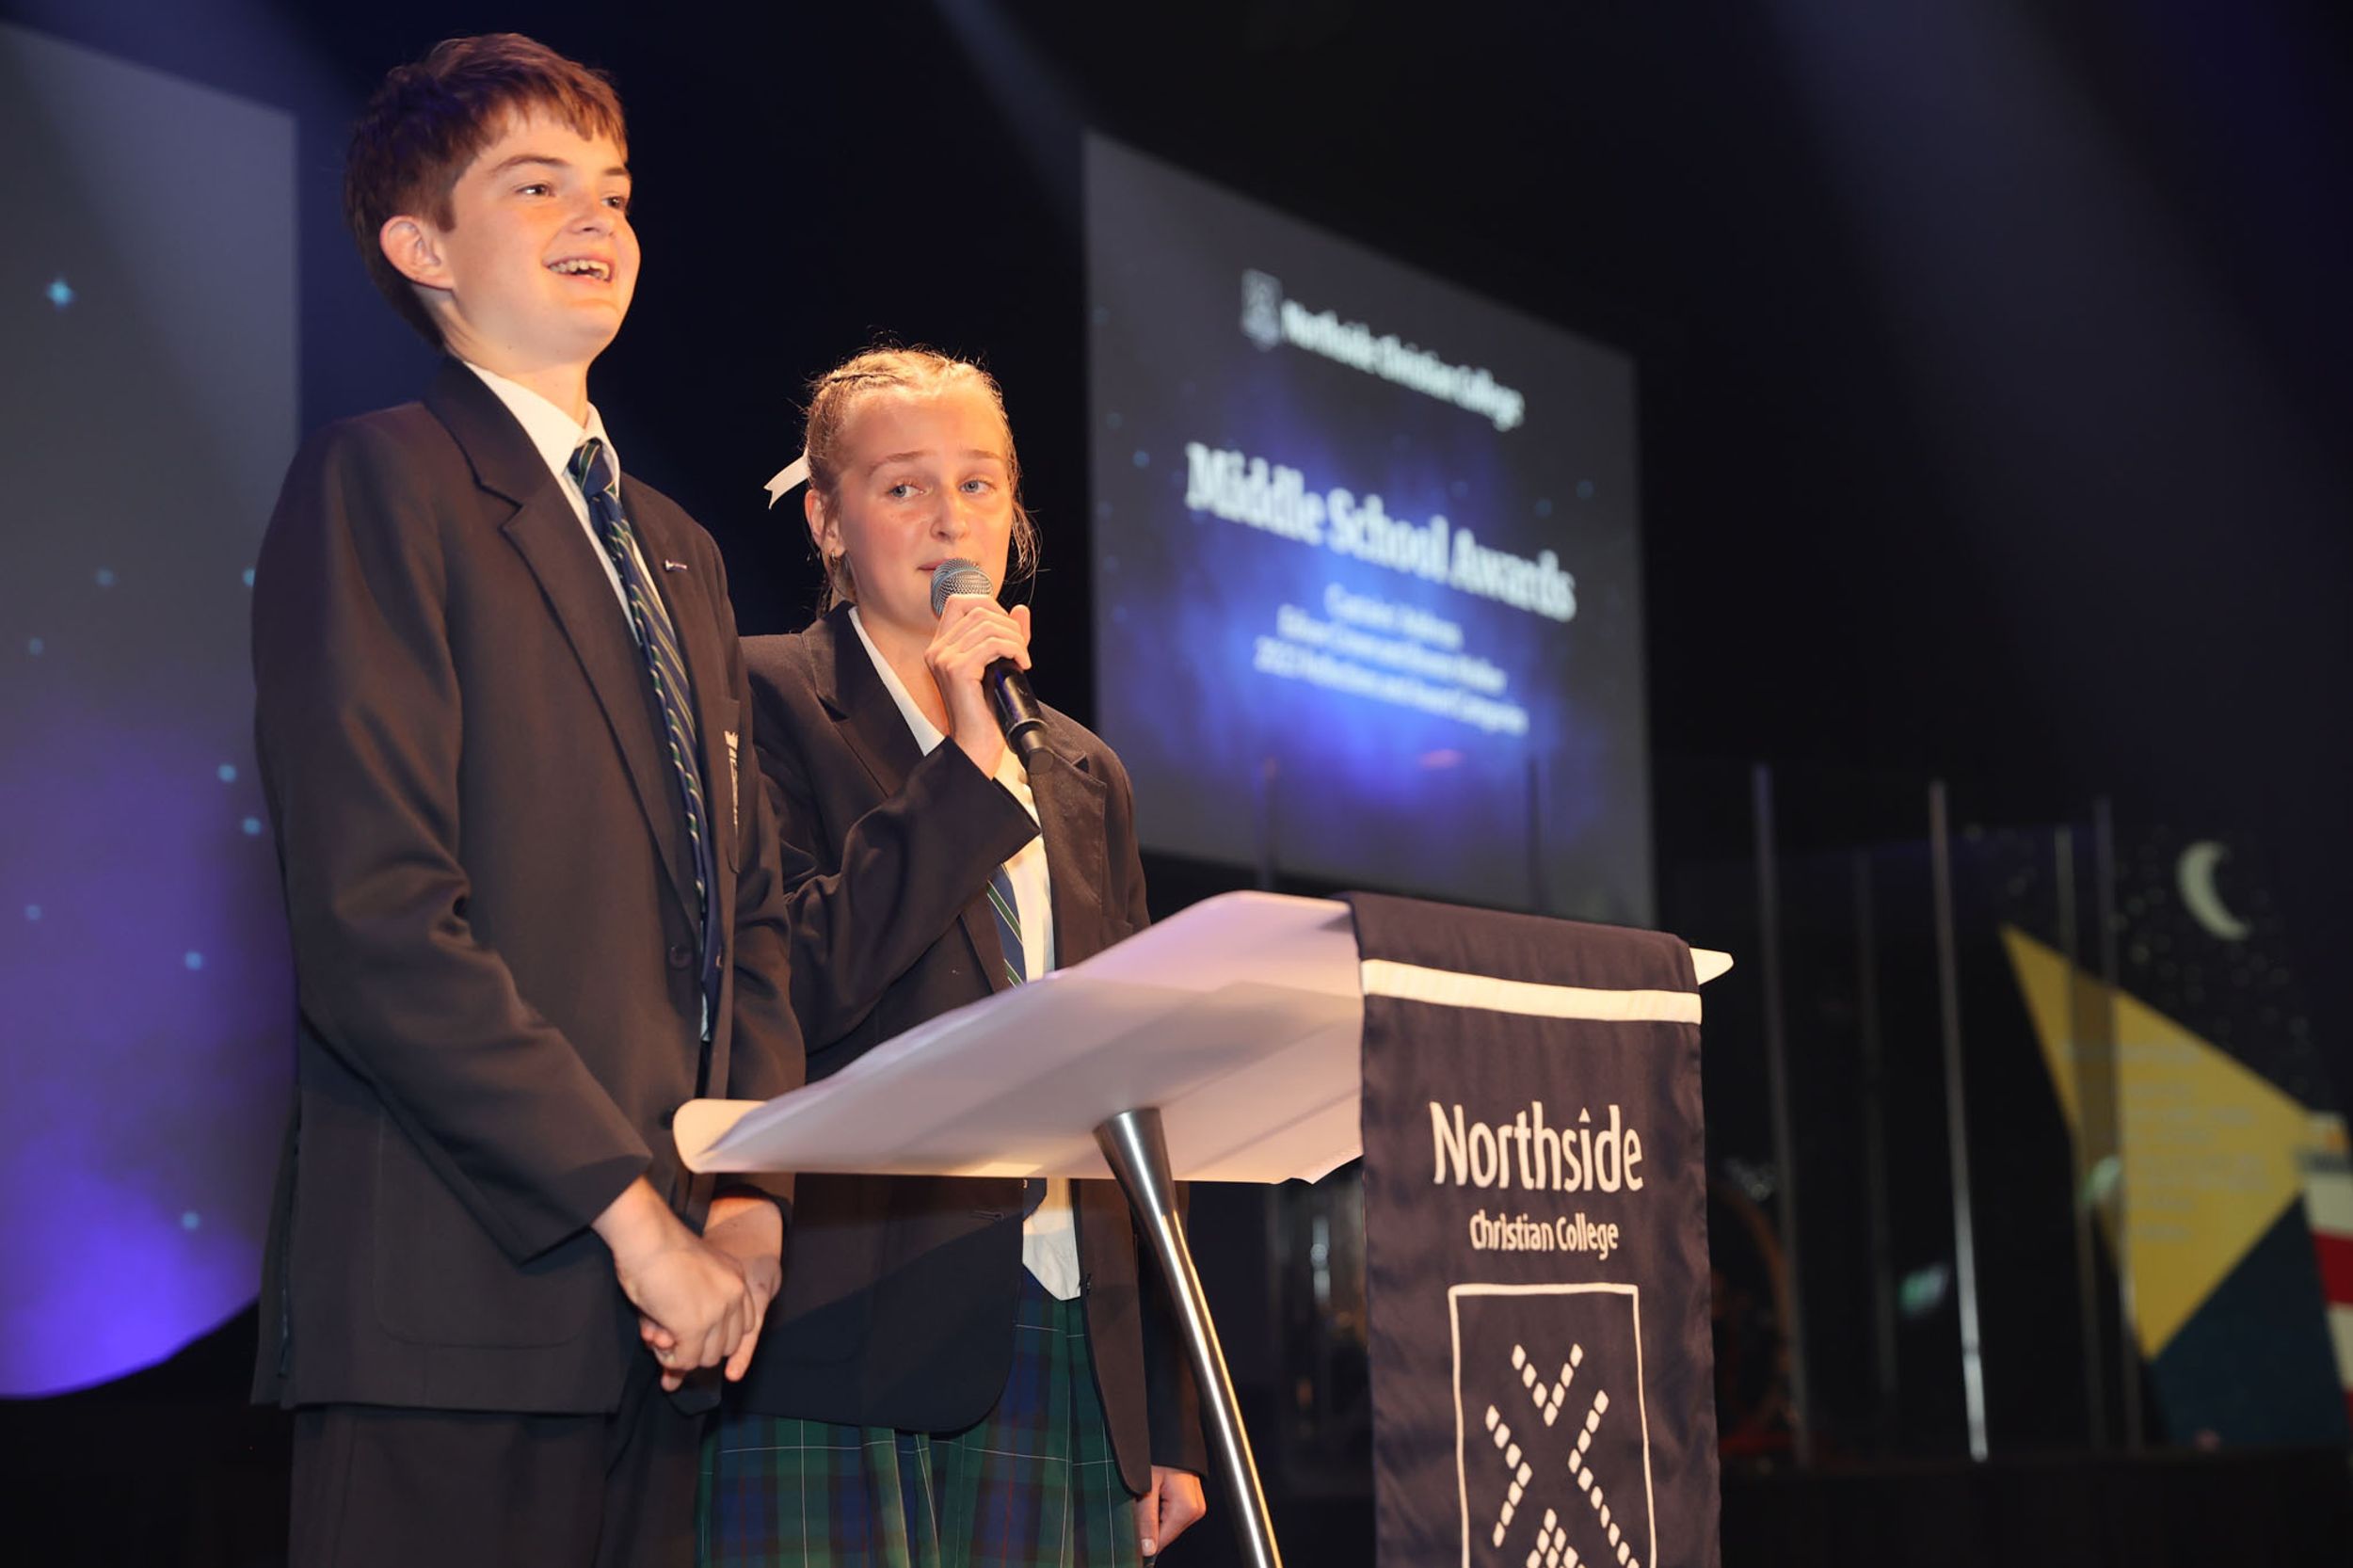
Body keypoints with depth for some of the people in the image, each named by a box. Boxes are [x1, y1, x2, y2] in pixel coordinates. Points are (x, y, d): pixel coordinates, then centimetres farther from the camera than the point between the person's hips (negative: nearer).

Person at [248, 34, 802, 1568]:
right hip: (460, 1303, -7)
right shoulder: (381, 483, -4)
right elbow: (375, 923, -15)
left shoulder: (678, 553, 22)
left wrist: (751, 1201, 4)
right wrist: (634, 1214, -14)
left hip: (663, 1317, 7)